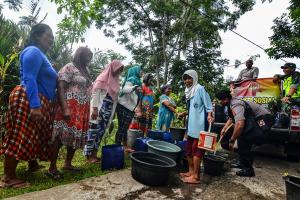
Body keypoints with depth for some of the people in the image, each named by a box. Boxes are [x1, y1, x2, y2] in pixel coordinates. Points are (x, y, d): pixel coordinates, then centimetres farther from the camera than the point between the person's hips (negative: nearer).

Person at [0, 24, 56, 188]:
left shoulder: (41, 55, 23)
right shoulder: (33, 52, -8)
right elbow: (29, 80, -20)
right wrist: (35, 105, -27)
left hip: (40, 103, 11)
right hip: (29, 101, -11)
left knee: (34, 137, 15)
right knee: (20, 137, -7)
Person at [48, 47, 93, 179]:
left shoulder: (85, 71, 19)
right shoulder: (69, 67, -5)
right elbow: (60, 88, -14)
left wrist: (86, 112, 18)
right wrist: (65, 109, -23)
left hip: (82, 111, 8)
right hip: (69, 108, -8)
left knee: (75, 136, 11)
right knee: (61, 136, -5)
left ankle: (68, 163, 24)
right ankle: (52, 168, 5)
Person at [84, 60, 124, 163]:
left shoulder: (114, 80, 14)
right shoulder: (103, 78, -6)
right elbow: (95, 93, -12)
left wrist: (112, 113, 14)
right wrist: (94, 108, -19)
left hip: (107, 111, 7)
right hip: (99, 110, -7)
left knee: (101, 131, 11)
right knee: (94, 131, -1)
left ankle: (94, 154, 21)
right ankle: (89, 155, 9)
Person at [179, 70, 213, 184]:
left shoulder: (200, 89, -7)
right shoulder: (189, 91, 17)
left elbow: (208, 105, -12)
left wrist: (209, 116, -27)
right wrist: (184, 113, 17)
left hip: (199, 125, -9)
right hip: (191, 124, 9)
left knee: (196, 149, -6)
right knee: (188, 149, 13)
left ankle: (196, 176, 2)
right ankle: (191, 171, 25)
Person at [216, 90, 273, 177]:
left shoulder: (235, 105, -25)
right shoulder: (232, 104, 7)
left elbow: (240, 125, -39)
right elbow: (231, 118, 26)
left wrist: (232, 140, -28)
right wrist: (224, 129, 14)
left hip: (263, 120, -11)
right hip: (256, 120, 11)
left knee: (243, 141, -15)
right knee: (243, 139, 16)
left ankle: (248, 170, -5)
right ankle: (243, 163, 28)